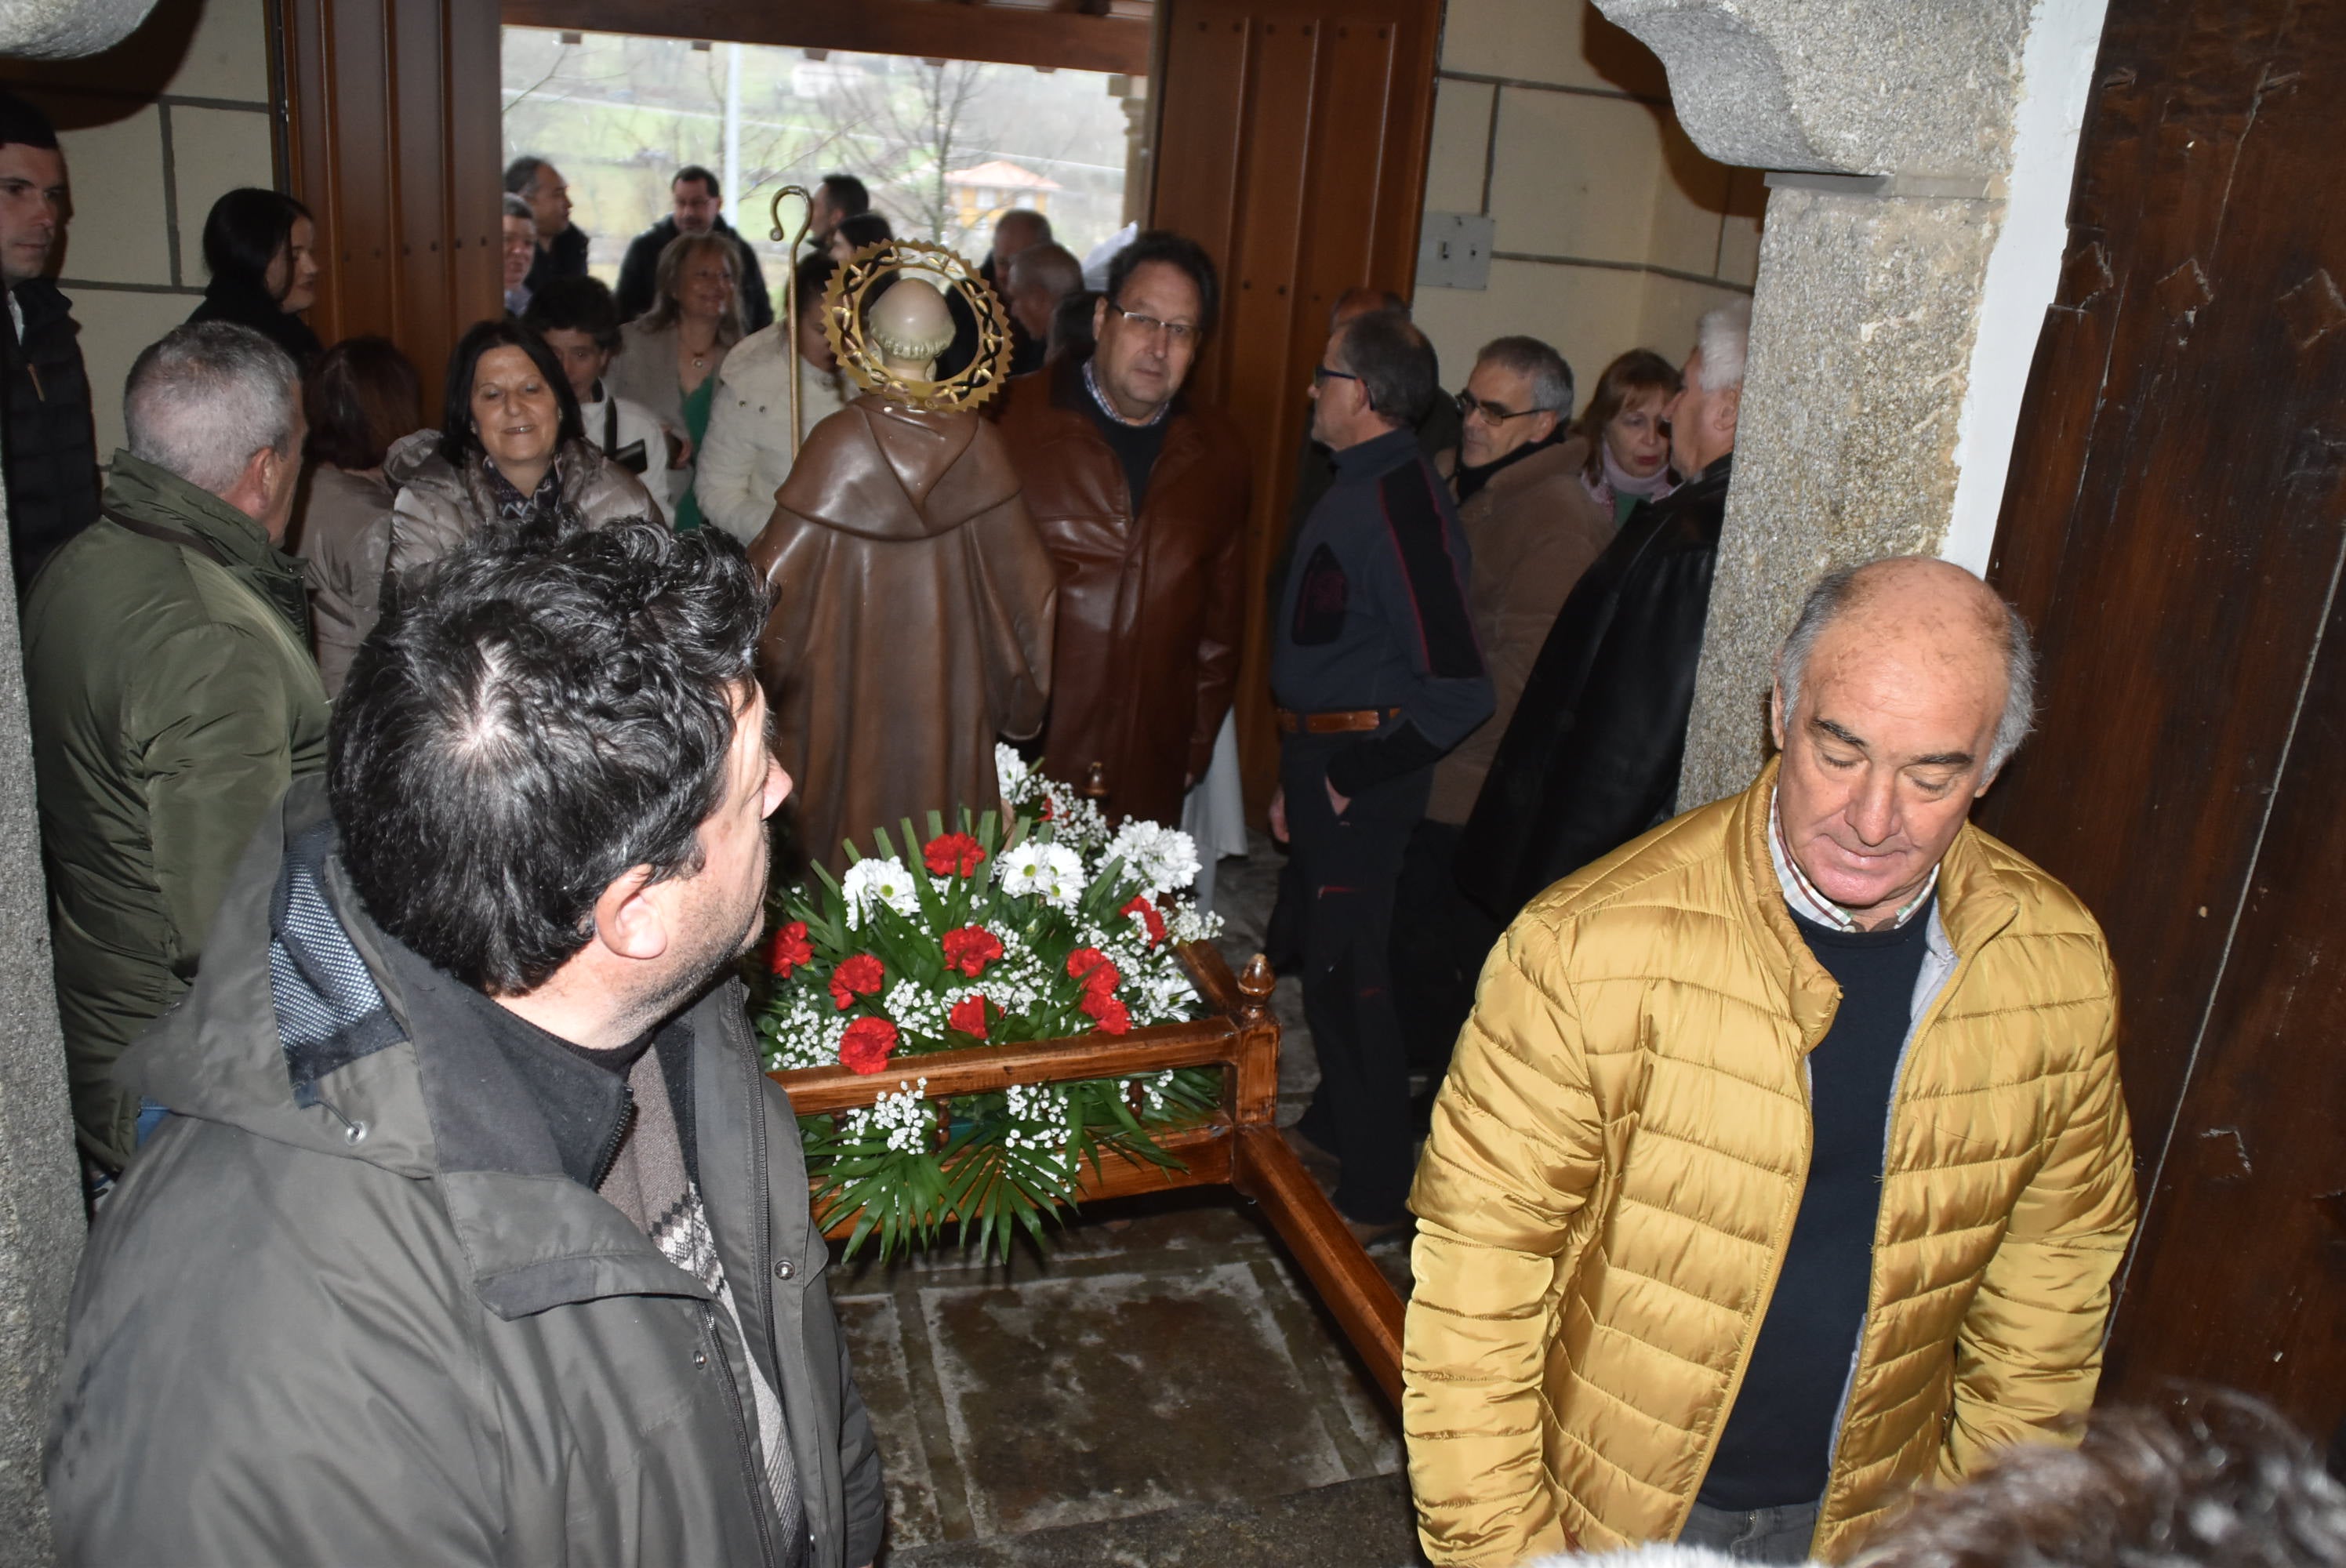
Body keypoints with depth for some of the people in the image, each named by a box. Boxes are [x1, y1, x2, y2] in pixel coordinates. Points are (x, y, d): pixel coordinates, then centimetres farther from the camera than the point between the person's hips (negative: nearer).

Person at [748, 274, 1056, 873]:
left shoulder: (840, 442, -14)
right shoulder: (979, 442, -7)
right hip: (953, 687, 2)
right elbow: (1023, 574, -2)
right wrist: (1021, 695, 11)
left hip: (854, 692, -2)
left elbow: (777, 575, -10)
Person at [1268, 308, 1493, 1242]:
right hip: (1323, 759, 10)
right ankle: (1333, 1125, 42)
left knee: (1346, 973, 0)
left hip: (1360, 770, -10)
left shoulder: (1400, 507, -22)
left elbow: (1458, 689, -28)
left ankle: (1375, 1198, 15)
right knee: (1325, 957, 22)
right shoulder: (1360, 489, 9)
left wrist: (1357, 774, -18)